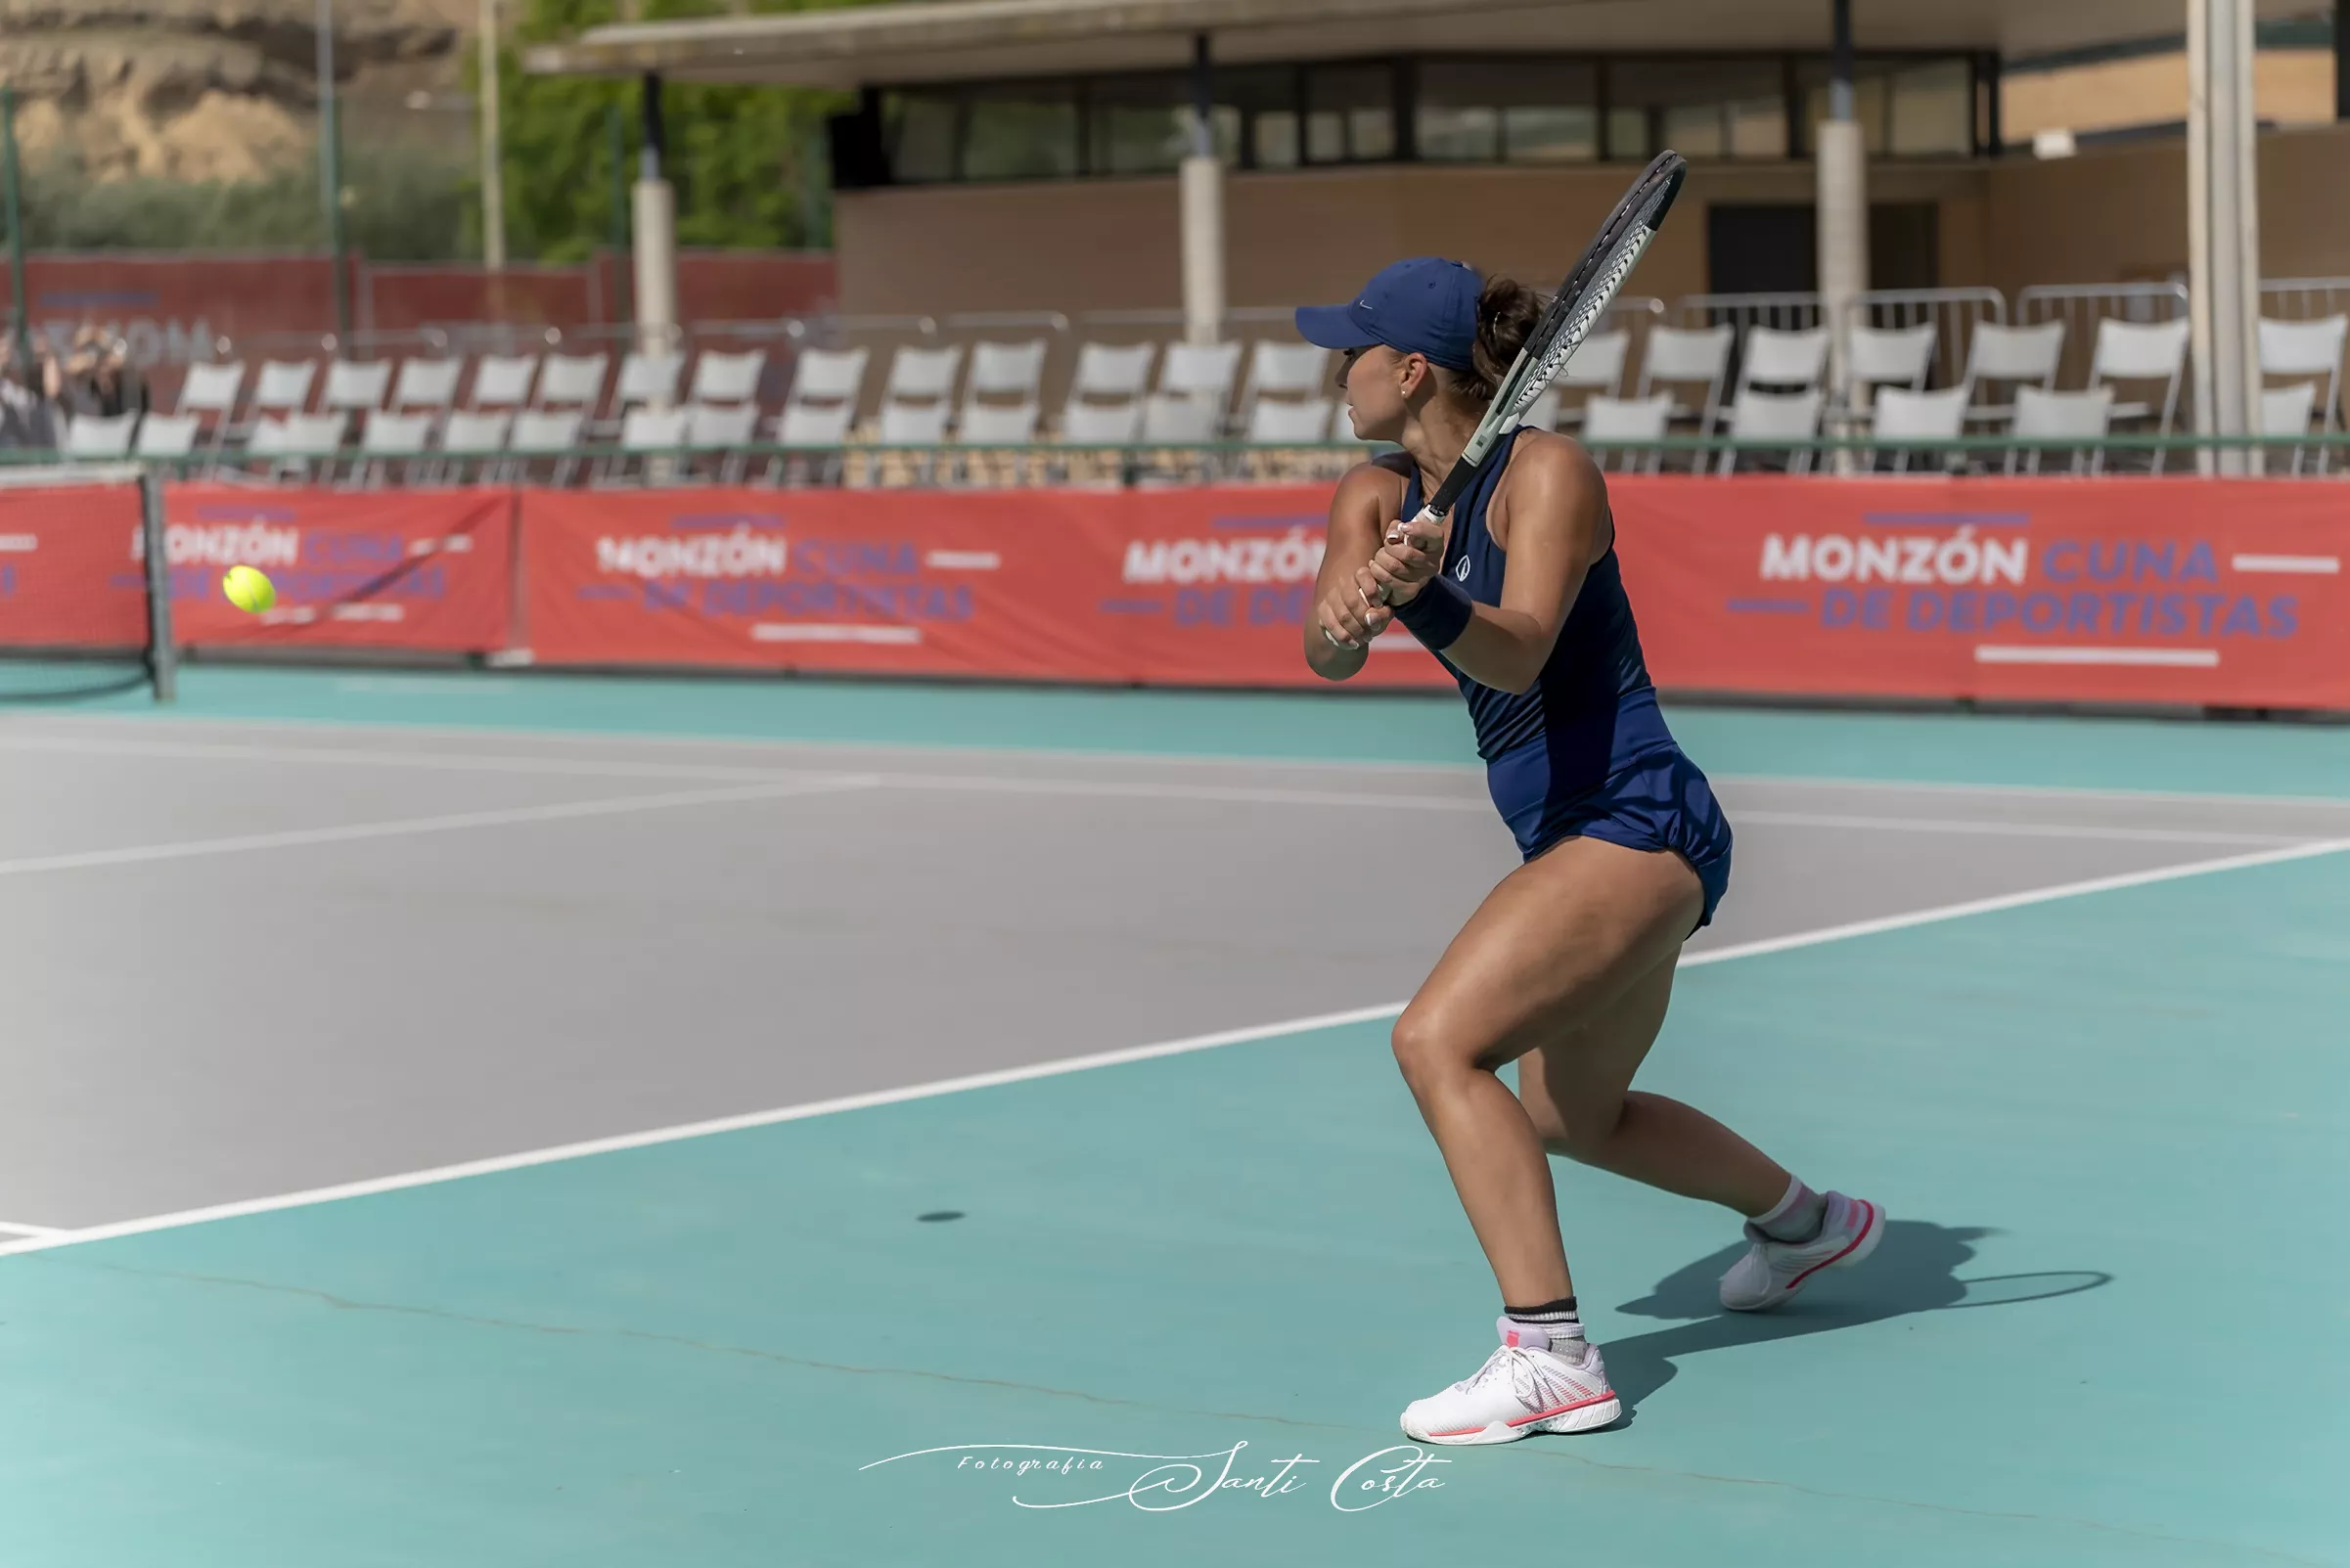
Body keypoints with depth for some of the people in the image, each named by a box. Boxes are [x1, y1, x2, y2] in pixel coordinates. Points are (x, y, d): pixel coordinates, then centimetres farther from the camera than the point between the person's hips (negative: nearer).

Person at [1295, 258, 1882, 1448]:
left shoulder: (1547, 472, -16)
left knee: (1438, 1039, -25)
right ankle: (1805, 1220, 51)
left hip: (1639, 820, -10)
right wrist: (1342, 617, -36)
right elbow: (1327, 659, -13)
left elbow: (1519, 651, -31)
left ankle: (1550, 1356, -26)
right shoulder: (1374, 497, 4)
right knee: (1574, 1117, 26)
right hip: (1569, 839, 10)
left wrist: (1425, 597, -50)